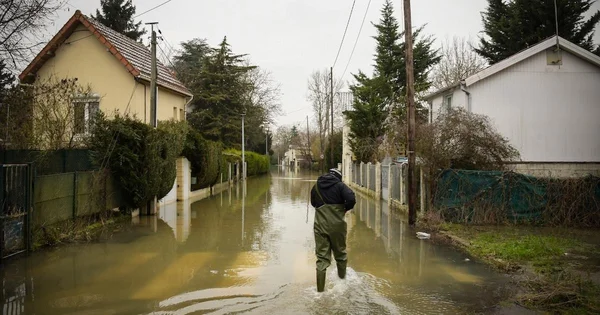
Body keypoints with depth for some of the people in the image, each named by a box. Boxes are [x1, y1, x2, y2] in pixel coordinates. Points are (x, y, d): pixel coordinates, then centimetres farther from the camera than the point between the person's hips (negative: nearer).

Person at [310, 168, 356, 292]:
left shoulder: (316, 186, 10)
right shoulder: (340, 185, -4)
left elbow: (313, 203, 23)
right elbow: (351, 199, -18)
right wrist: (345, 209, 0)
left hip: (320, 226, 3)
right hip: (337, 225, -2)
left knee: (322, 257, 5)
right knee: (340, 253, 17)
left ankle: (320, 289, 2)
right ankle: (343, 279, 32)